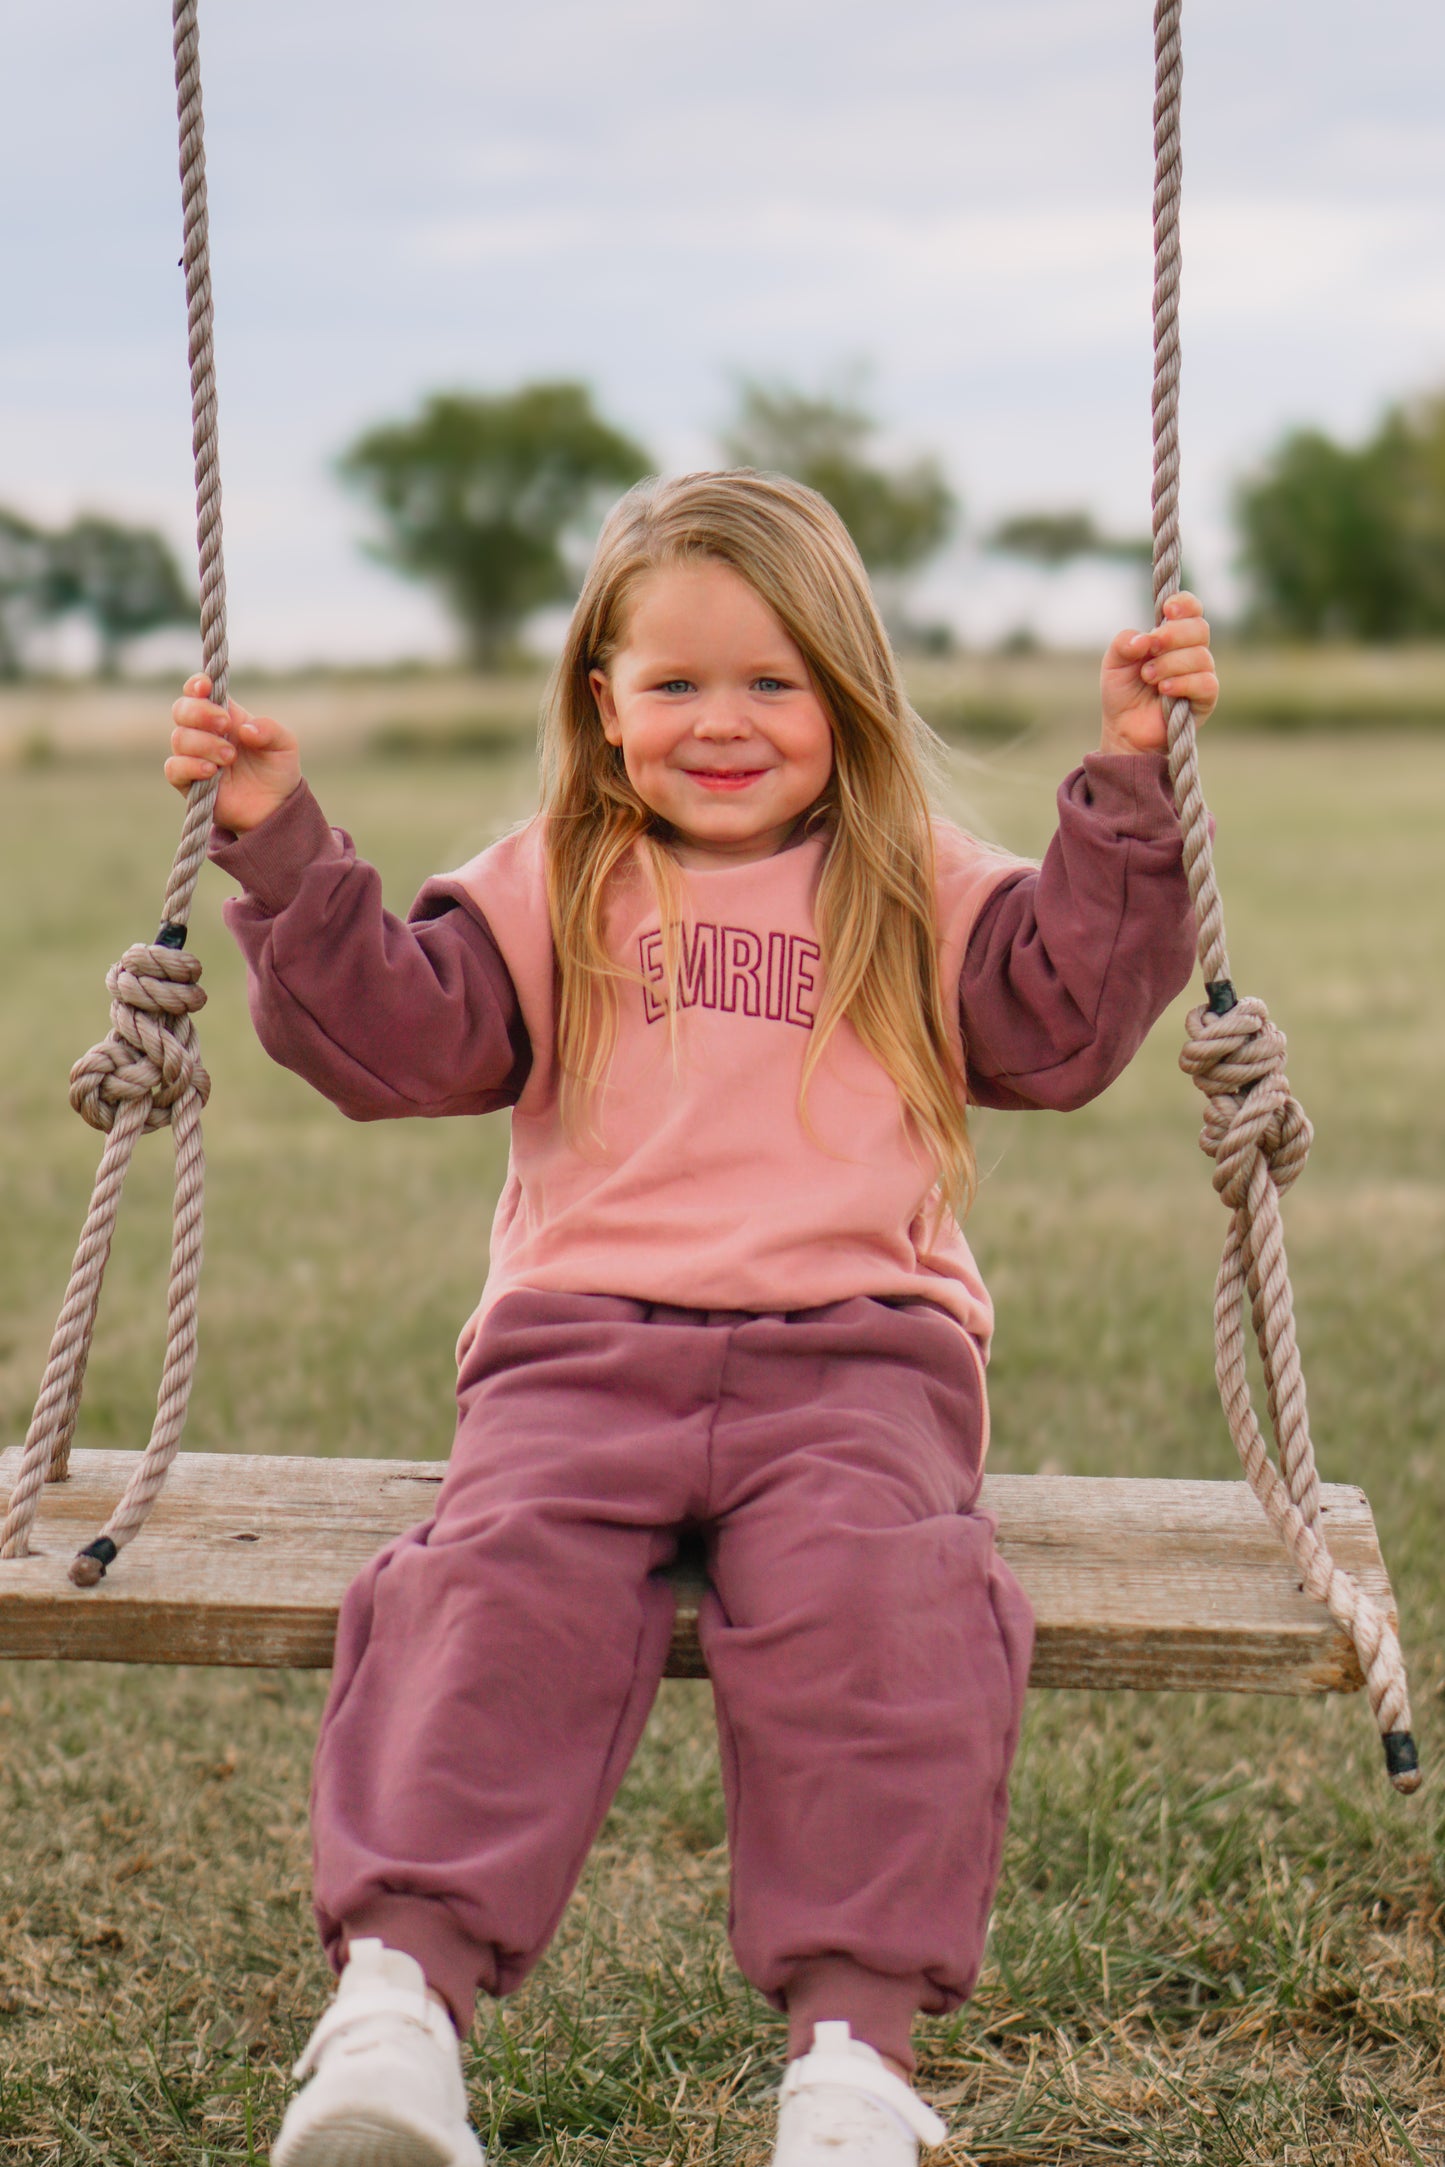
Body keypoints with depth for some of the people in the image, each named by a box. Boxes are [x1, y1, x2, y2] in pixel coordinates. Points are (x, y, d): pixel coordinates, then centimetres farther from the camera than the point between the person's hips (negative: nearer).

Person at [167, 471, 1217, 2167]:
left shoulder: (919, 893, 19)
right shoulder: (552, 890, 19)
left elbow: (1066, 1018, 8)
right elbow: (389, 1033, 9)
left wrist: (1124, 784, 2)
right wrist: (278, 841, -2)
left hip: (855, 1354, 0)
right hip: (584, 1348, 1)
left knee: (866, 1592, -31)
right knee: (505, 1580, -29)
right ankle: (397, 1998, -35)